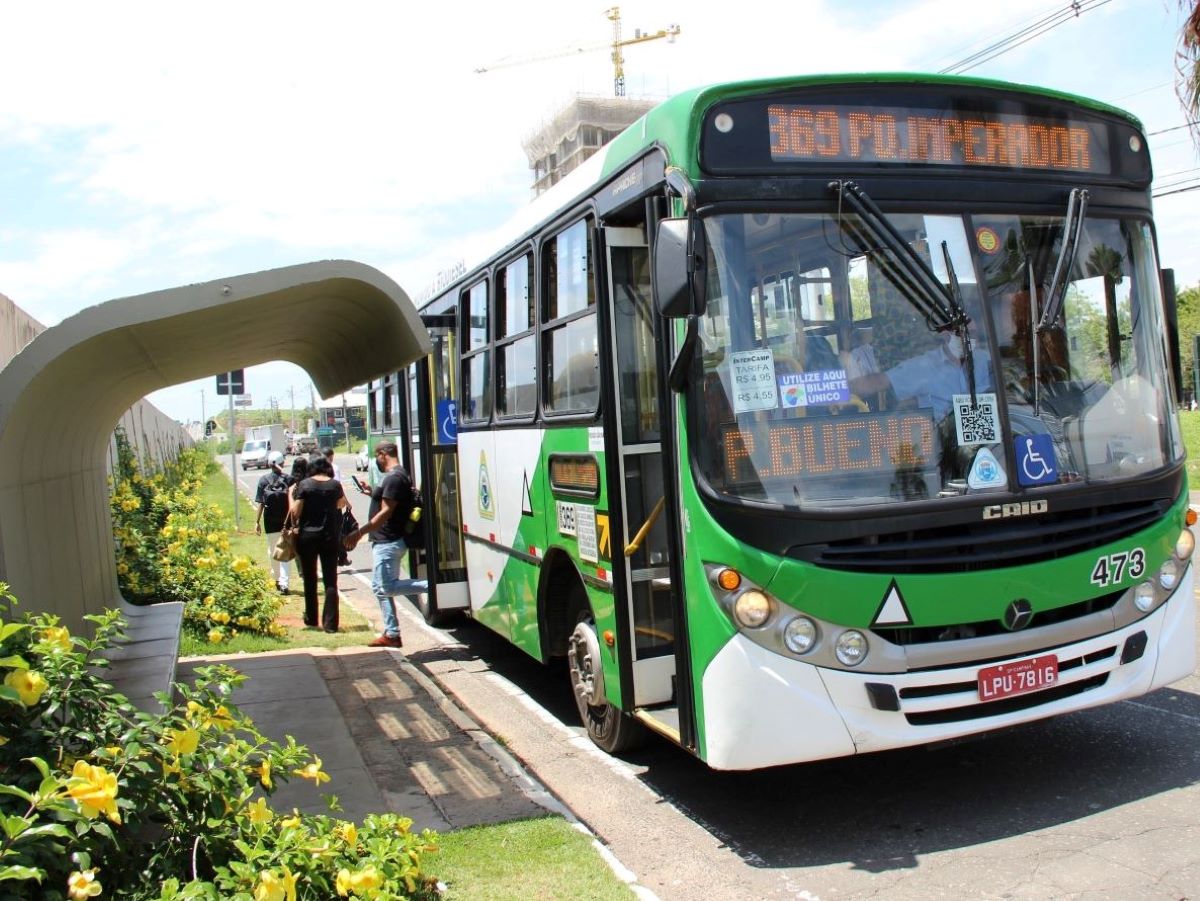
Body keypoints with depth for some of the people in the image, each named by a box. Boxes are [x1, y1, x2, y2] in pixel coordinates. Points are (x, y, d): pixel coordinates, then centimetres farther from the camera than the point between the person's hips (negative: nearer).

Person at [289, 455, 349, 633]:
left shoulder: (304, 485, -6)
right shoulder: (335, 485, 0)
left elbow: (295, 512, -10)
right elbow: (341, 504, 19)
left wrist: (291, 495, 5)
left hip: (307, 536, -1)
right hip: (330, 536, 1)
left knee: (310, 579, 14)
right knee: (330, 581, 3)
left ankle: (311, 619, 25)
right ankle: (330, 623, -4)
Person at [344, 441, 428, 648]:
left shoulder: (393, 478, -17)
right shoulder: (399, 475, 16)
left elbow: (386, 512, -21)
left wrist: (359, 532, -18)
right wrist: (373, 493, 20)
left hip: (388, 543, -11)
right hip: (386, 542, 11)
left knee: (387, 588, -12)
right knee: (380, 587, 12)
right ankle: (392, 634, 15)